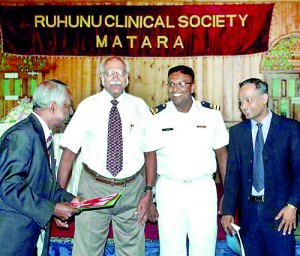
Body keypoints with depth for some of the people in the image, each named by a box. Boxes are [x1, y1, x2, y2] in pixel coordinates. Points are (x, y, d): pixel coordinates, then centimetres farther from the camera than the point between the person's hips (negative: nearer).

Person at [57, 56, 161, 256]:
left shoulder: (140, 107, 3)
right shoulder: (88, 106, -1)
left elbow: (150, 152, 4)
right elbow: (69, 153, -4)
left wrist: (148, 192, -2)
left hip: (132, 190, 2)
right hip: (94, 188, -1)